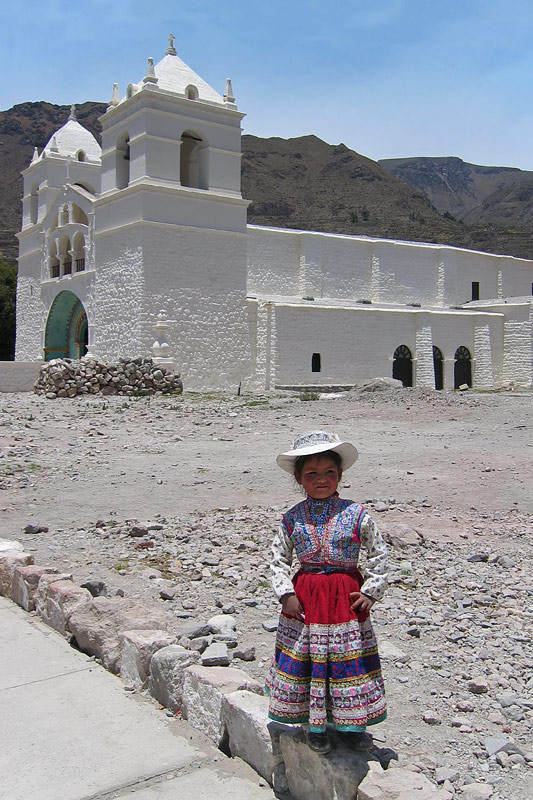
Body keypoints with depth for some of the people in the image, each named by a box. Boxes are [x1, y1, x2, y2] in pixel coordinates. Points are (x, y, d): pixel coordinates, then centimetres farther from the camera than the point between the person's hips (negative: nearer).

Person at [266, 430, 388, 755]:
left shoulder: (356, 515, -7)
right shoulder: (292, 518, -3)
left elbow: (380, 555, 0)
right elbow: (279, 560, 4)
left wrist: (370, 592, -5)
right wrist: (286, 594, -6)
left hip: (346, 597, -1)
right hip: (304, 598, 1)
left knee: (349, 659, 8)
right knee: (305, 661, 8)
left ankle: (351, 724, 28)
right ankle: (315, 725, 27)